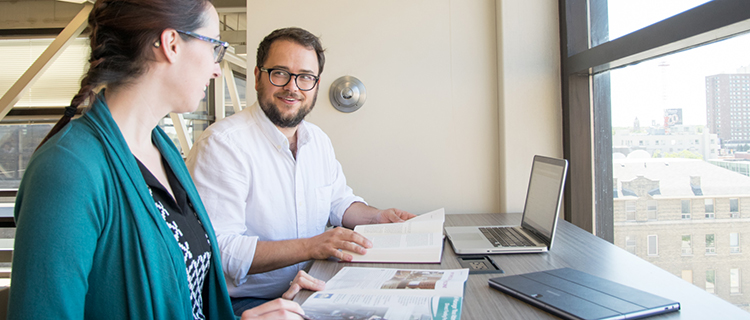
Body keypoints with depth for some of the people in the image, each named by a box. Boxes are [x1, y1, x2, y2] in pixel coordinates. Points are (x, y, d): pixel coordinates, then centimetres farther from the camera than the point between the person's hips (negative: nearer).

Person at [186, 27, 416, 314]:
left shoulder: (319, 140, 8)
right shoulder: (222, 143, -19)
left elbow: (339, 201, 21)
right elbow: (217, 250, -25)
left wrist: (378, 218, 2)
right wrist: (311, 246, -29)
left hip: (311, 289, 8)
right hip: (247, 301, -7)